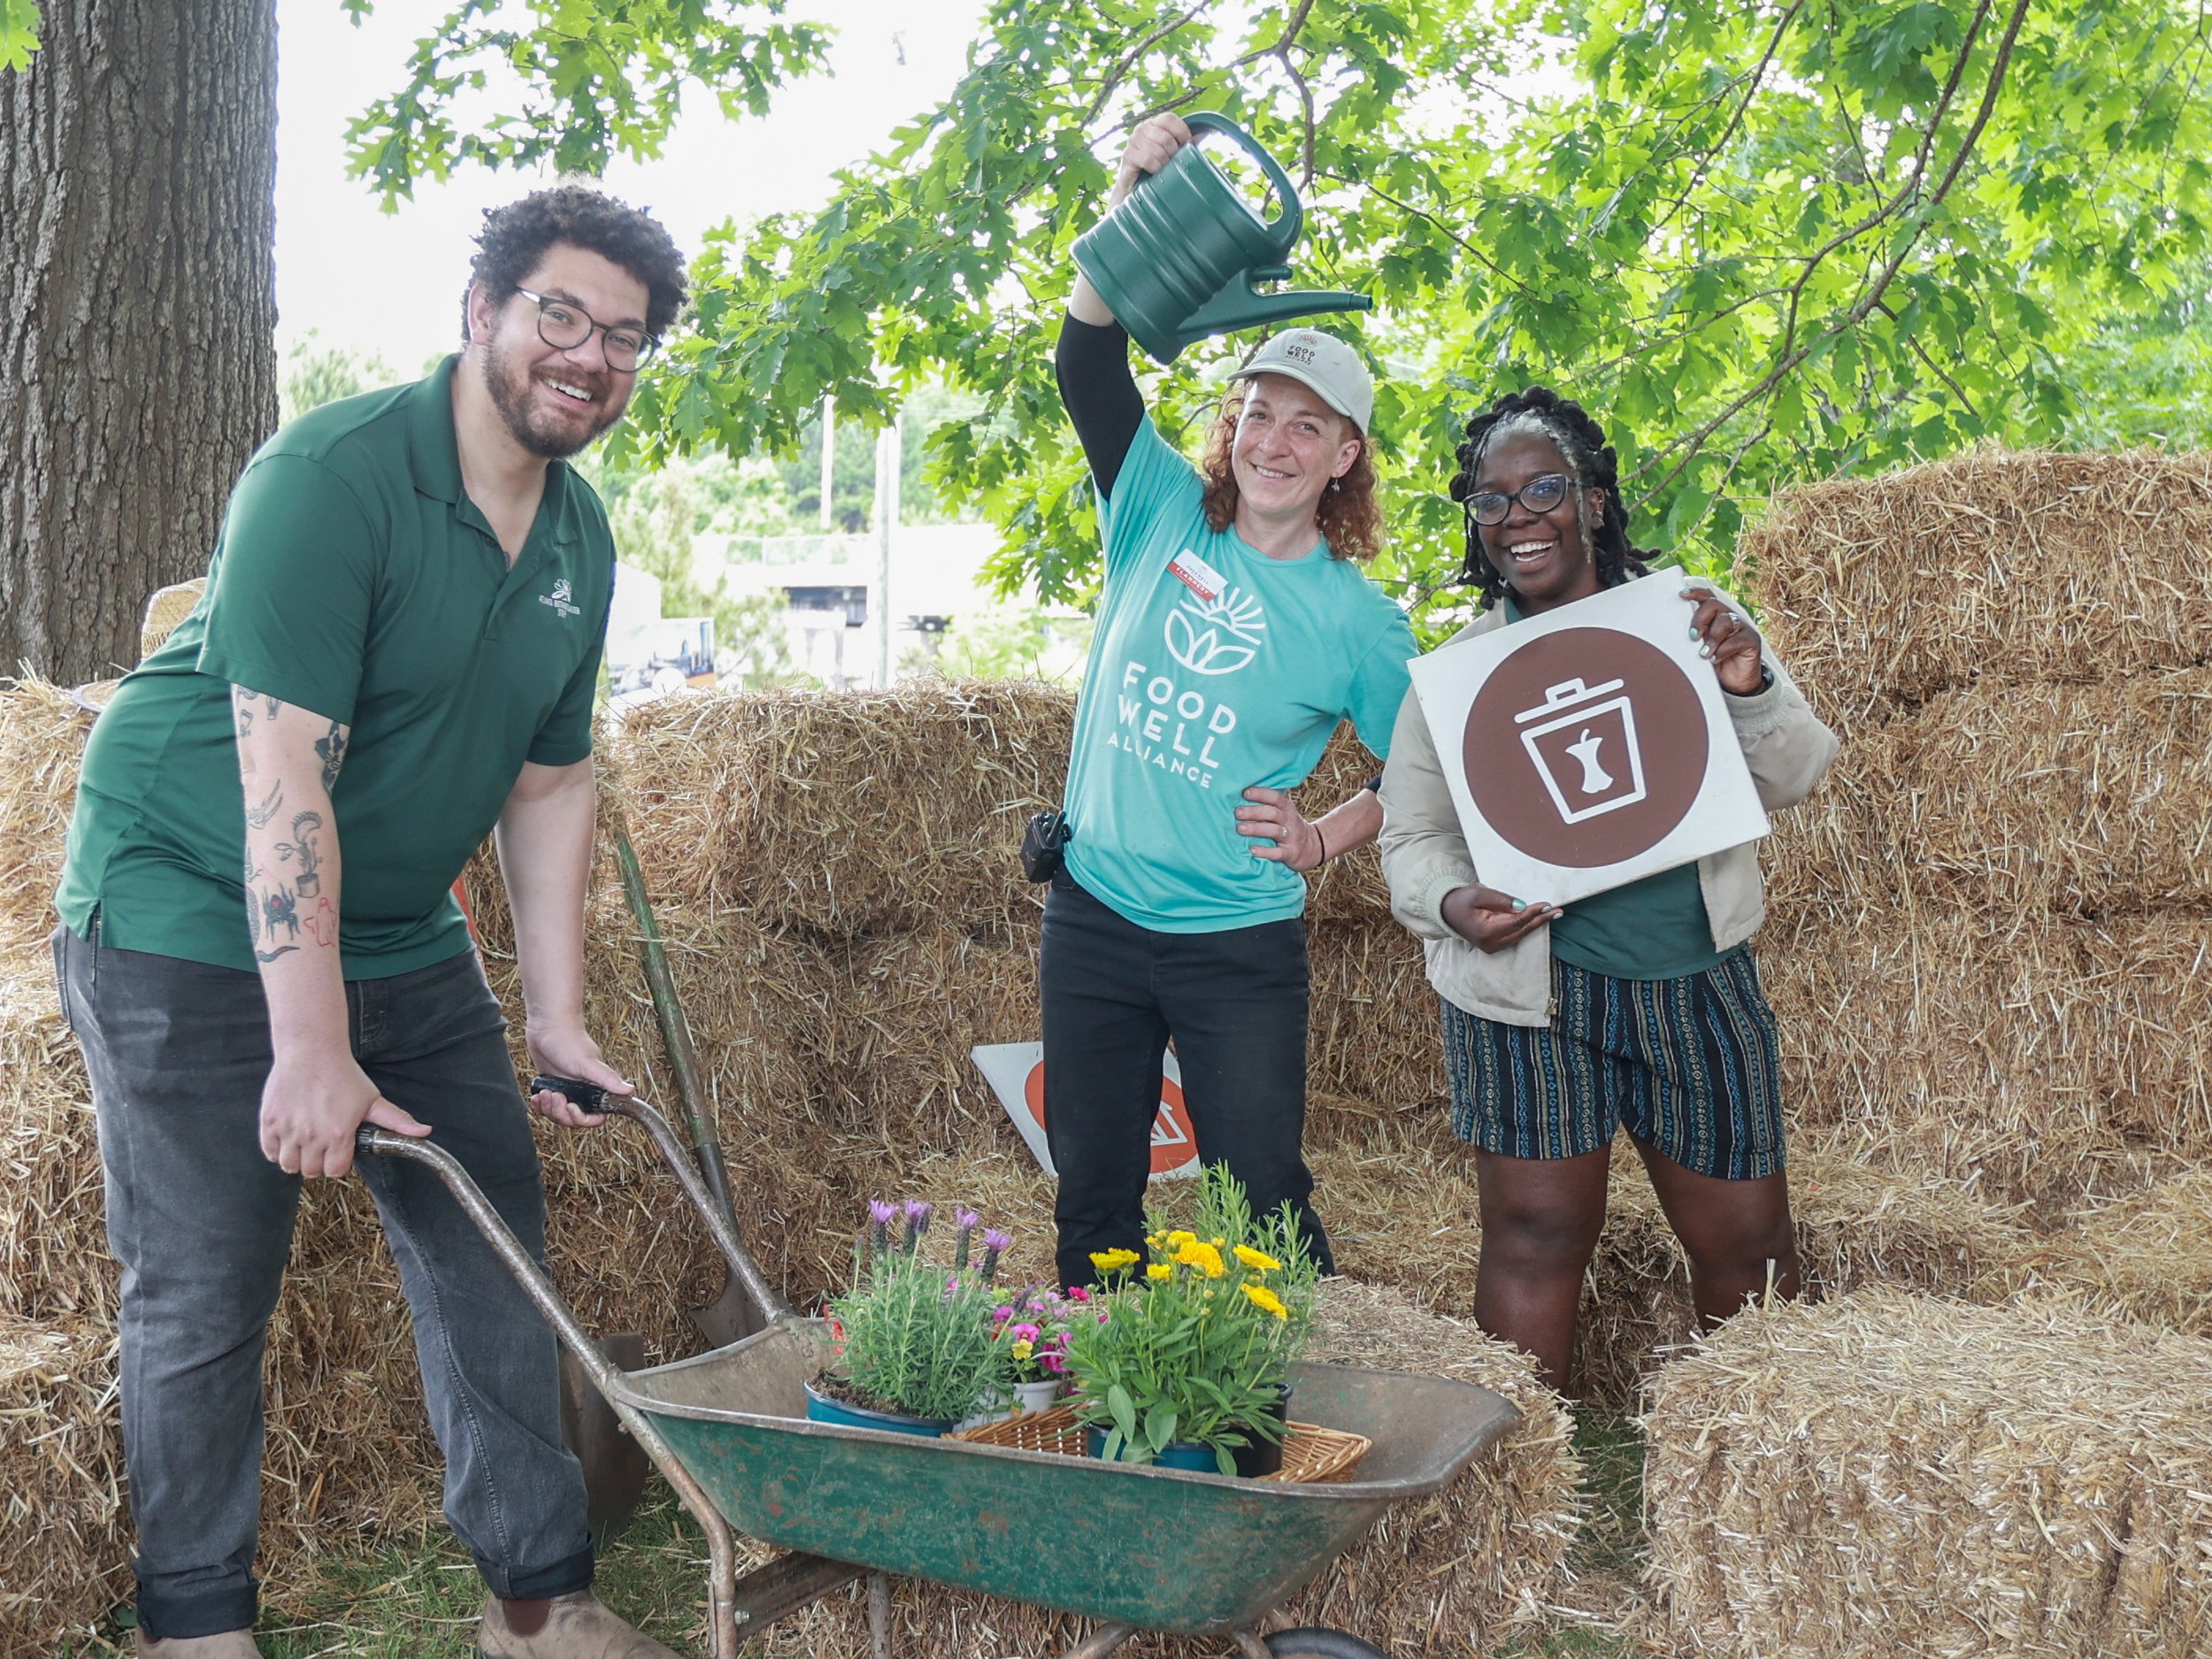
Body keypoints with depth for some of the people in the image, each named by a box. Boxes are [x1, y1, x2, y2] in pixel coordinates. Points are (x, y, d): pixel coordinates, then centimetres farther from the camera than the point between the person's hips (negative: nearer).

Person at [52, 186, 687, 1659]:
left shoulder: (581, 538, 3)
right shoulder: (332, 476, -20)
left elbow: (551, 781, 8)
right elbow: (286, 775, -26)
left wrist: (559, 1018, 5)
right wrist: (312, 1049, -27)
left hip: (399, 934, 7)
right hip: (192, 919, -7)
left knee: (493, 1245, 8)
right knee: (205, 1295, -2)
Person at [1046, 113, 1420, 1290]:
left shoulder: (1359, 620, -3)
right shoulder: (1162, 513, 0)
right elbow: (1090, 361, -8)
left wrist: (1324, 839, -10)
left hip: (1240, 949, -2)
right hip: (1093, 918, 3)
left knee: (1262, 1204, 2)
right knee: (1092, 1198, 13)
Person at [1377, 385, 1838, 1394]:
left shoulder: (1688, 617, 4)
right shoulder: (1456, 671, 3)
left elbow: (1794, 778, 4)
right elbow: (1412, 837, 5)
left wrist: (1751, 691, -17)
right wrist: (1453, 903, -16)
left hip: (1697, 980, 2)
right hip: (1531, 983, -1)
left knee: (1746, 1239, 9)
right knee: (1536, 1231, -2)